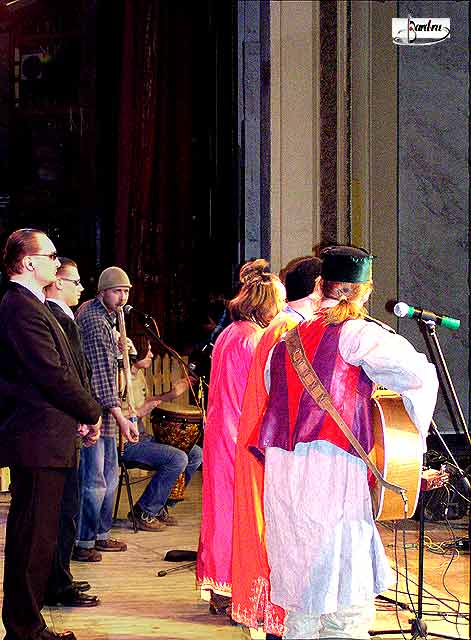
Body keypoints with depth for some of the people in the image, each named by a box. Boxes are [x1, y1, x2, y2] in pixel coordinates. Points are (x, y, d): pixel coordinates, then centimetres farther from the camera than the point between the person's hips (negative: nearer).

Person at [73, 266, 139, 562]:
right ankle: (82, 542, -1)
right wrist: (120, 416, -26)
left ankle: (101, 534, 27)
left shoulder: (106, 316, 16)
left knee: (109, 475, 17)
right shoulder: (93, 320, -17)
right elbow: (100, 374, -23)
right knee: (94, 481, -8)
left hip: (106, 411, 11)